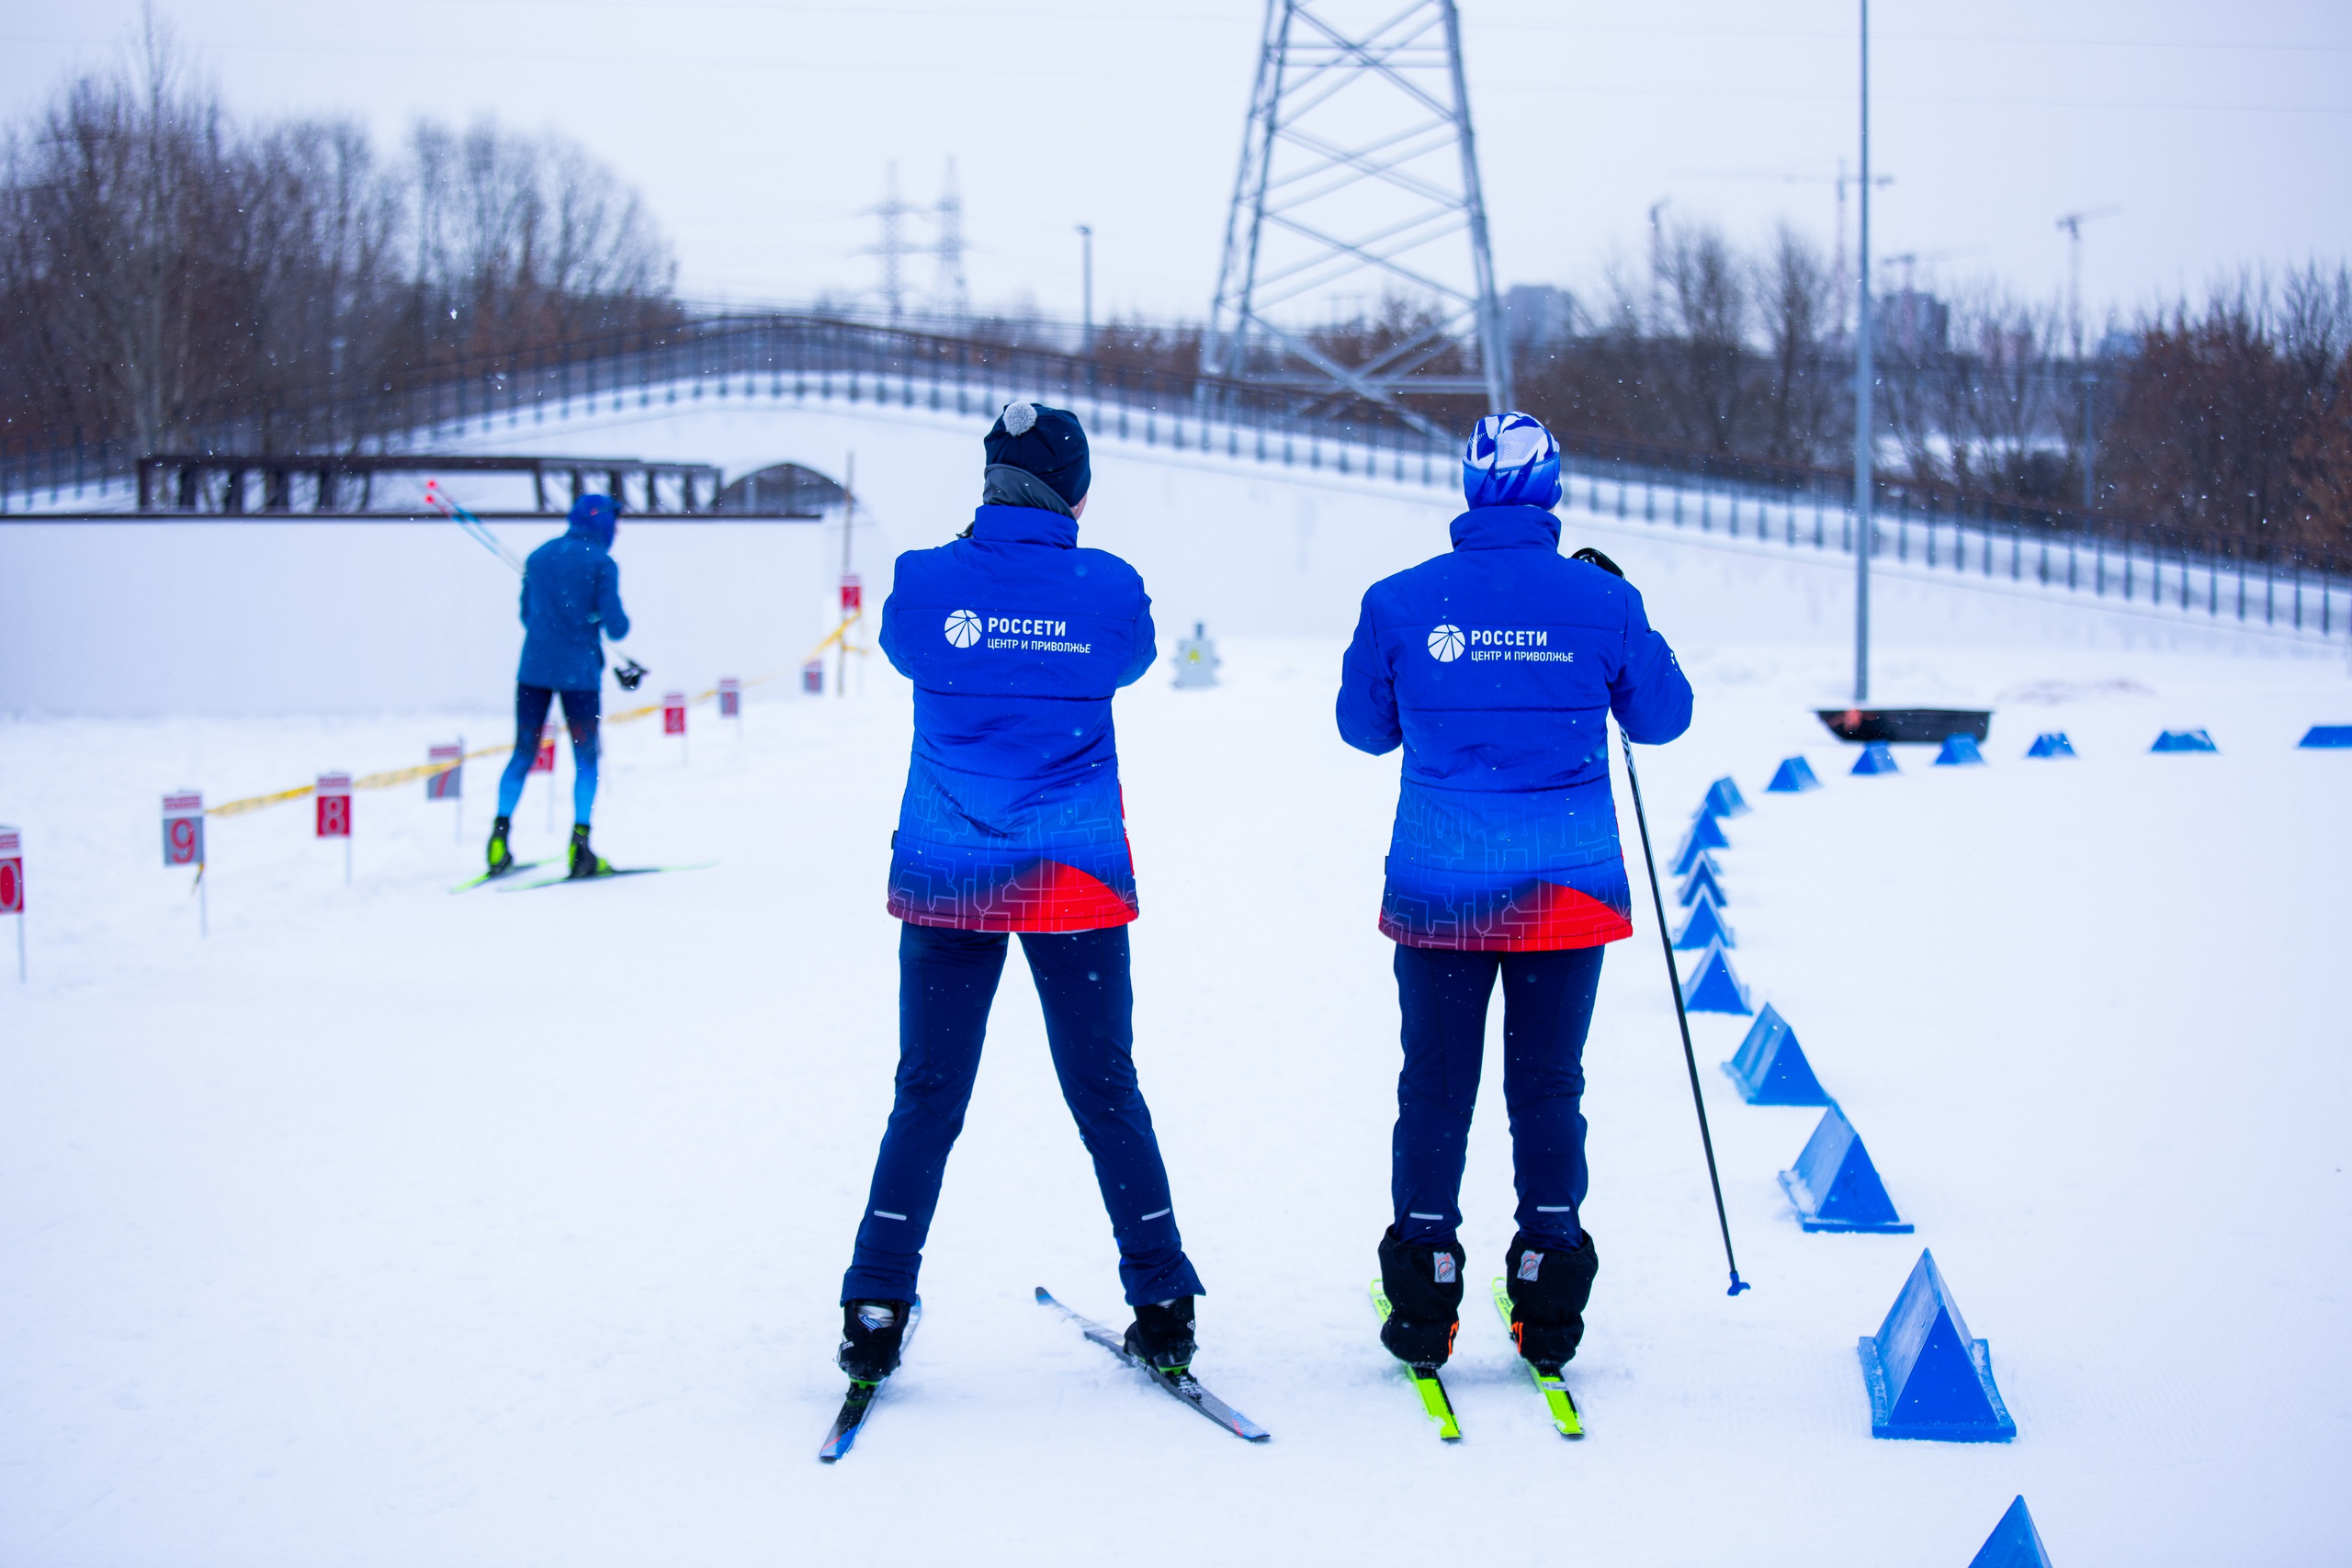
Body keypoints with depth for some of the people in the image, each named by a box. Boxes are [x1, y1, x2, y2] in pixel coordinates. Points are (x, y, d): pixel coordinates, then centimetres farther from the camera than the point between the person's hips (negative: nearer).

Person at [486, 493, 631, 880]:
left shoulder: (538, 556, 11)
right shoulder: (601, 563, -6)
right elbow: (615, 625, -12)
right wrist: (620, 624, 10)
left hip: (533, 669, 4)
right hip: (579, 672, -4)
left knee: (523, 754, 11)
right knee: (585, 759, 5)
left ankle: (500, 837, 3)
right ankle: (579, 846, -3)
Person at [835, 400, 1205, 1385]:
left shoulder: (926, 583, -9)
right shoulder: (1108, 590, -9)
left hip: (947, 878, 0)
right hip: (1077, 878, 0)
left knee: (927, 1097, 8)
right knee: (1106, 1091, 11)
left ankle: (874, 1317, 7)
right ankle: (1161, 1308, 15)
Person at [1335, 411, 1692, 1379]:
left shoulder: (1400, 603, -5)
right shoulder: (1602, 600, -5)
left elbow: (1363, 726, 8)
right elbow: (1663, 717, 9)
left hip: (1440, 887, 0)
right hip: (1570, 887, 0)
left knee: (1435, 1084, 8)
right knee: (1549, 1084, 8)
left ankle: (1424, 1303, 9)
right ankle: (1548, 1309, 9)